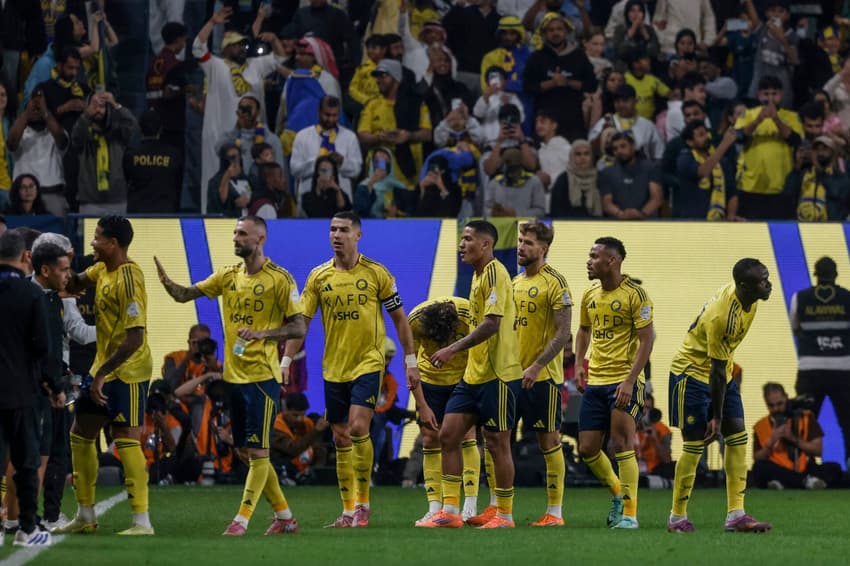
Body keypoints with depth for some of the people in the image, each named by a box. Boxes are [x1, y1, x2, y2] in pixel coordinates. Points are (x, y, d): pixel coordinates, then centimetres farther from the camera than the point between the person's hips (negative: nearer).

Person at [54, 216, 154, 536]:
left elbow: (135, 338, -25)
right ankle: (85, 516, 22)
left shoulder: (128, 279, -22)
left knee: (126, 441, -10)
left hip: (127, 372, -10)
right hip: (102, 367, 10)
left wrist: (102, 373, -23)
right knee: (81, 435, 14)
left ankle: (142, 521, -6)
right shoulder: (102, 269, 6)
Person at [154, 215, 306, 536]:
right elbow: (184, 295, 8)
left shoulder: (279, 279, -7)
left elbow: (298, 327, -10)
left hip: (262, 376, -7)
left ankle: (242, 519, -5)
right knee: (244, 451, 11)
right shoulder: (228, 276, 11)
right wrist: (161, 274, -11)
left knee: (257, 450, -6)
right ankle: (284, 516, 21)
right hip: (234, 375, 7)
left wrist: (262, 333, -24)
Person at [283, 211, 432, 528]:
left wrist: (411, 363, 1)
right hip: (333, 368, 4)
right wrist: (285, 363, -4)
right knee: (341, 440, 6)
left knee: (358, 428, -18)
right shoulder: (318, 277, 4)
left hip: (368, 363, -4)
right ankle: (349, 511, 13)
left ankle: (363, 503, -6)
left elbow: (400, 319, 3)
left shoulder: (376, 274, -3)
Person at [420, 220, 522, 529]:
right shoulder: (478, 275, 15)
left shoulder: (494, 274, -14)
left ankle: (505, 515, 8)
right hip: (473, 373, 10)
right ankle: (450, 511, 6)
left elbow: (492, 323, -23)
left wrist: (453, 349, -23)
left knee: (497, 443, -2)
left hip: (496, 375, -10)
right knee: (448, 435, 4)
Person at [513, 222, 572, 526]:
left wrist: (535, 367, -20)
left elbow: (563, 333, -14)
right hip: (512, 375, 7)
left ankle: (555, 512, 4)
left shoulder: (554, 282, -10)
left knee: (549, 441, -1)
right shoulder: (515, 282, 13)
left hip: (542, 376, -7)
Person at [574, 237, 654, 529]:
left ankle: (629, 513, -5)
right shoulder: (590, 296, 10)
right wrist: (579, 363, 11)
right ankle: (618, 492, 29)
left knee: (621, 445, -12)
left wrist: (630, 380, -20)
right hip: (595, 381, 7)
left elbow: (646, 339, -13)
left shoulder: (635, 295, -11)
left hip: (624, 381, -7)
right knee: (587, 450, 6)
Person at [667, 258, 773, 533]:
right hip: (693, 373, -9)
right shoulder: (722, 316, -33)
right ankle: (677, 517, 6)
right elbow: (717, 370, -27)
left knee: (738, 438, 1)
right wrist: (716, 417, -20)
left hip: (722, 374, 9)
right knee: (694, 445, -6)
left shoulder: (748, 299, -7)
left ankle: (736, 515, -1)